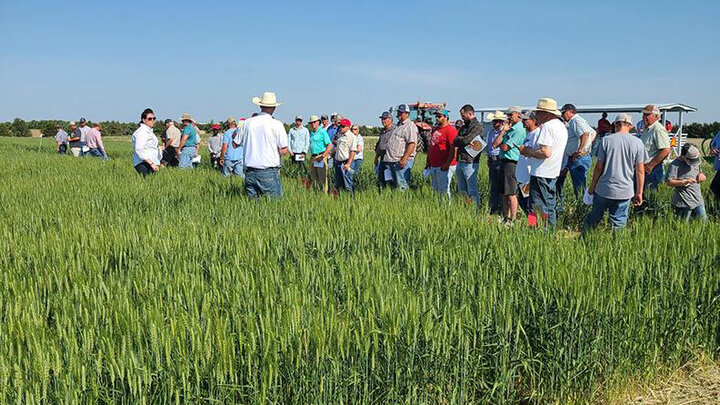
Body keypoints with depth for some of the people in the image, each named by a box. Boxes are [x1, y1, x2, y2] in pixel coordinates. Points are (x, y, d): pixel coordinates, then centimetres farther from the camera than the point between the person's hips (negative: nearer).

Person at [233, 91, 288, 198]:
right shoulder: (277, 125, -6)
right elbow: (283, 151, -7)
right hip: (269, 172, -4)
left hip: (250, 172, 4)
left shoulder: (248, 123, 4)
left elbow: (235, 144, 14)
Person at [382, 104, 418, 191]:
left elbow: (412, 144, -20)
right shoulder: (398, 125, 22)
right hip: (392, 161, 10)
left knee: (401, 186, -9)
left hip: (401, 161, -10)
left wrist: (404, 159, -26)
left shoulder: (410, 126, -9)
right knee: (394, 184, 11)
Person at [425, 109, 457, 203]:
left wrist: (447, 163, -22)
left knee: (443, 190, -8)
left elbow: (453, 148, -18)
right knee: (435, 190, 14)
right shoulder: (435, 129, 17)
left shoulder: (450, 130, -11)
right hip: (433, 166, 9)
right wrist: (428, 161, 20)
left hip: (444, 166, -9)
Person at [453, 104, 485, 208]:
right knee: (462, 189, 11)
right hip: (460, 162, 8)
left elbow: (466, 140, -19)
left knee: (472, 190, -5)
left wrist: (460, 139, 0)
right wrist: (463, 141, -8)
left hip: (469, 163, -8)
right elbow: (455, 141, 8)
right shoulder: (464, 126, 19)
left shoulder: (477, 126, -6)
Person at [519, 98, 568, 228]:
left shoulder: (547, 126, -15)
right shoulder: (561, 126, 16)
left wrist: (528, 151, -11)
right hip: (553, 173, 10)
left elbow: (546, 152, -25)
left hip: (541, 174, -10)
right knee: (549, 208, 16)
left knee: (539, 209, -6)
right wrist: (532, 151, 12)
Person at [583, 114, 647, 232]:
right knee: (619, 223, 7)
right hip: (625, 191, 0)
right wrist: (639, 192, 6)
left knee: (594, 217, 15)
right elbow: (640, 171, -2)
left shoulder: (606, 140, -5)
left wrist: (592, 186, 8)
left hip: (604, 189, 0)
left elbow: (599, 167, -3)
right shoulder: (637, 143, -2)